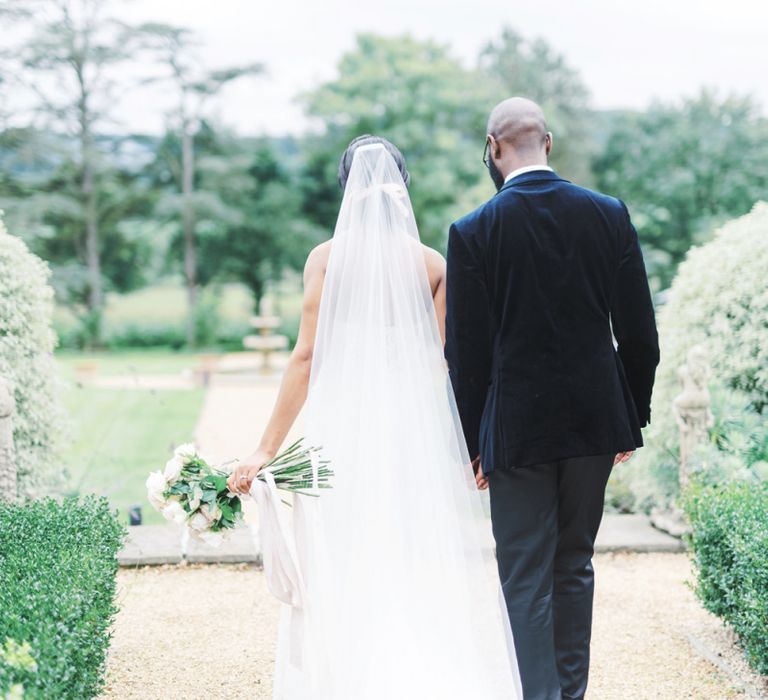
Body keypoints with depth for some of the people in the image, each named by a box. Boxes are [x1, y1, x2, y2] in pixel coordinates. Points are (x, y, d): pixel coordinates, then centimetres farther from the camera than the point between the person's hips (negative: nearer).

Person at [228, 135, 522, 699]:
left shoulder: (327, 257, -3)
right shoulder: (432, 264, 2)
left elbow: (307, 356, -7)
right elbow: (444, 362, 0)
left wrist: (267, 449, -5)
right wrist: (472, 444, 8)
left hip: (343, 425, -1)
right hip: (417, 423, 2)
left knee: (341, 578, 7)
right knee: (425, 575, 10)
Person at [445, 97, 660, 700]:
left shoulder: (474, 231, -8)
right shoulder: (609, 214, -1)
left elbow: (467, 350, -7)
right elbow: (638, 329, 1)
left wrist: (472, 442, 1)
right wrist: (635, 414, 12)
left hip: (518, 427, -3)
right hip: (595, 421, 4)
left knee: (525, 581, 4)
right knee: (575, 566, 18)